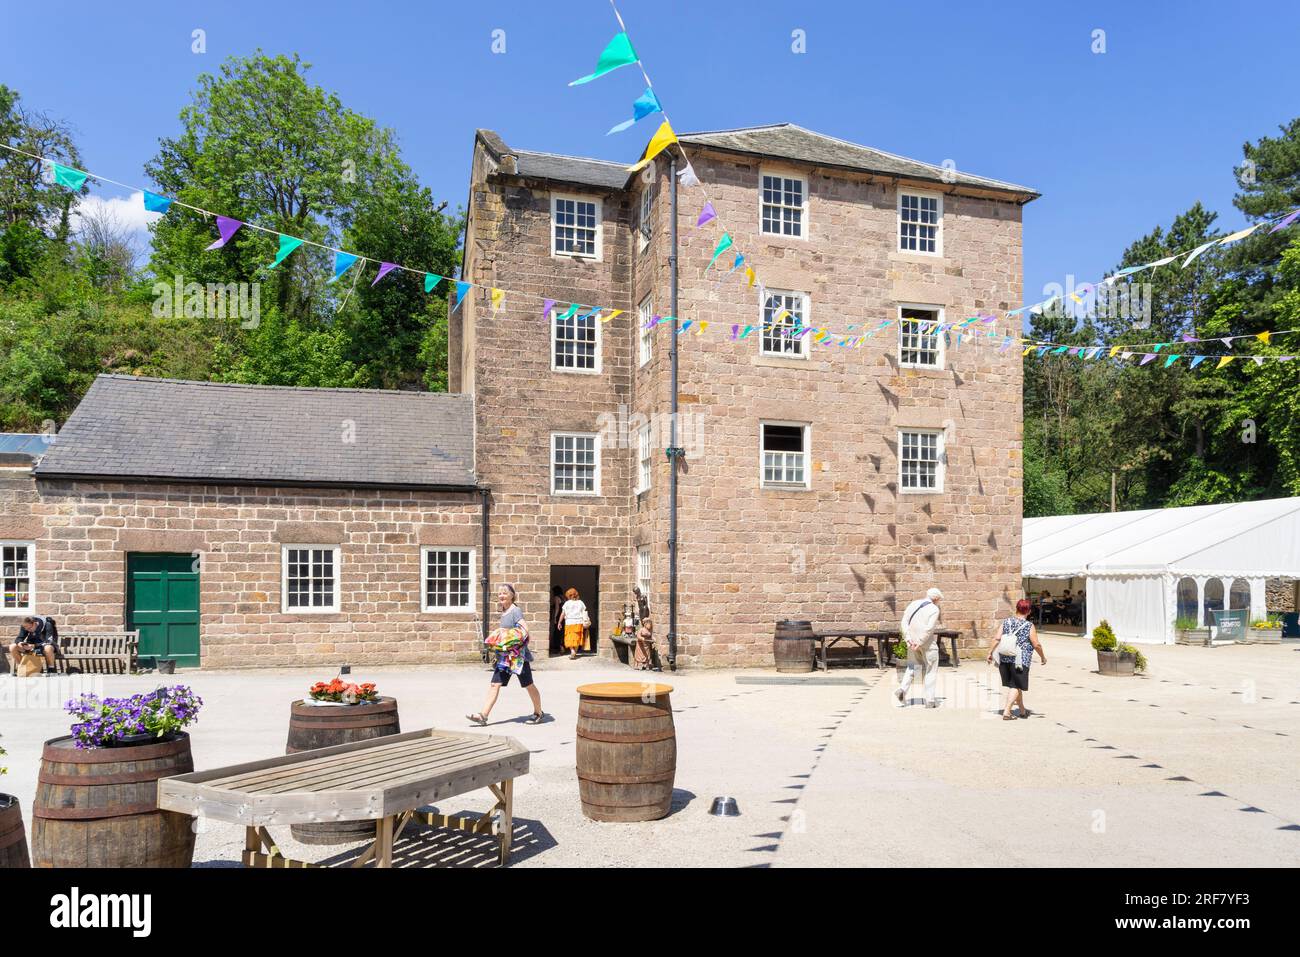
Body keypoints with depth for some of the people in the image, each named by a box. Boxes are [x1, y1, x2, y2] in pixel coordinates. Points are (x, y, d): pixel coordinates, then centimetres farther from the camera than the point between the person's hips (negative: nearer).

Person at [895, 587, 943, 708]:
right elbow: (929, 628, -20)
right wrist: (920, 643, -19)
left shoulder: (913, 604, 7)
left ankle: (902, 689, 0)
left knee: (912, 666, 20)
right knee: (930, 670, 8)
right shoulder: (934, 609, -9)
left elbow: (904, 622, -2)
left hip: (913, 641, 5)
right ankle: (930, 700, 8)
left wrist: (908, 638, -8)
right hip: (928, 643, -5)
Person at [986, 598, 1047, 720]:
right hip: (1020, 660, -5)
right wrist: (1043, 657, 11)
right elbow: (1036, 645, -5)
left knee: (1015, 685, 18)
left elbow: (997, 639, 0)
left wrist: (990, 652, 8)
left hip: (1004, 659, 5)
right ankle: (1006, 711, -8)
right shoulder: (1029, 626, -5)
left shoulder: (1006, 622, 5)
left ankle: (1022, 710, 32)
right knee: (1016, 686, 2)